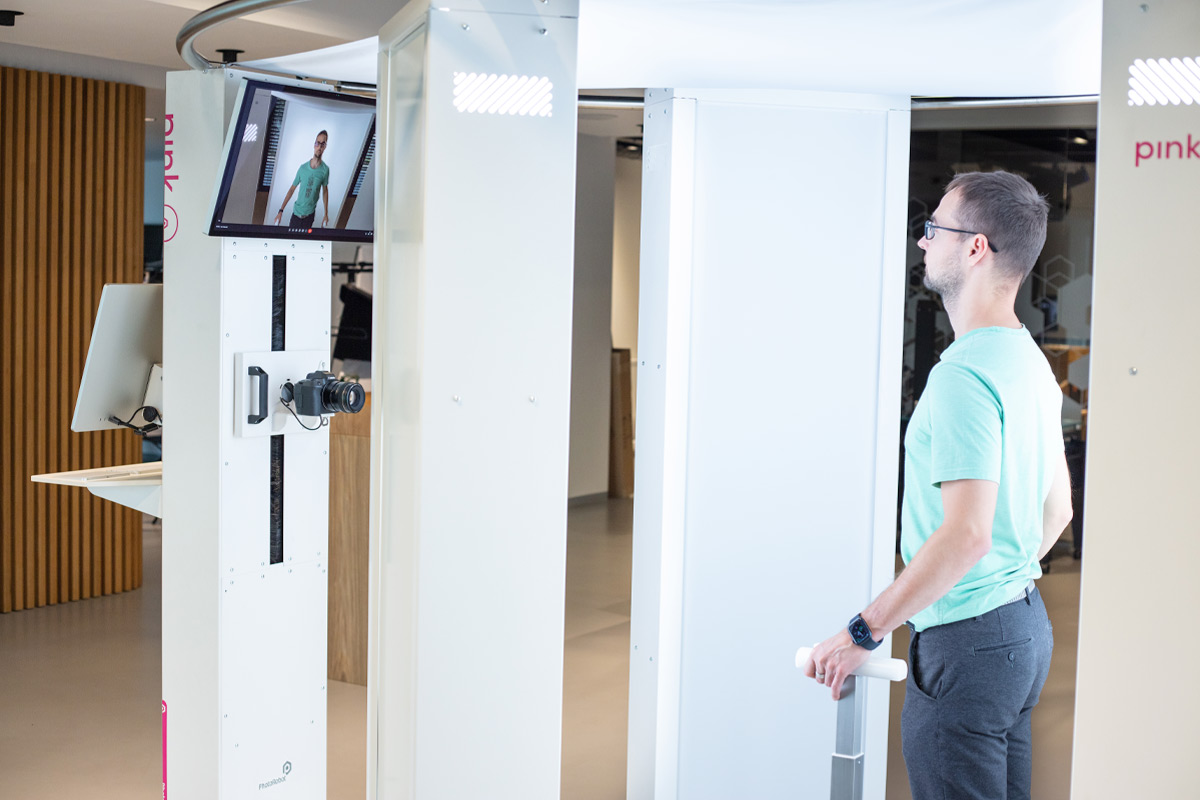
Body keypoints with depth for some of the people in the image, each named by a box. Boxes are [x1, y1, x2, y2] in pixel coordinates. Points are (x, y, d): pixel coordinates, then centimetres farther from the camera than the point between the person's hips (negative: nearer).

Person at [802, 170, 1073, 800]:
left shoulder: (964, 375, -21)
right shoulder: (1031, 361, 10)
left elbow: (966, 534, -28)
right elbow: (1057, 510, 17)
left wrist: (863, 632, -22)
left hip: (965, 643, -10)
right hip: (1025, 624, 10)